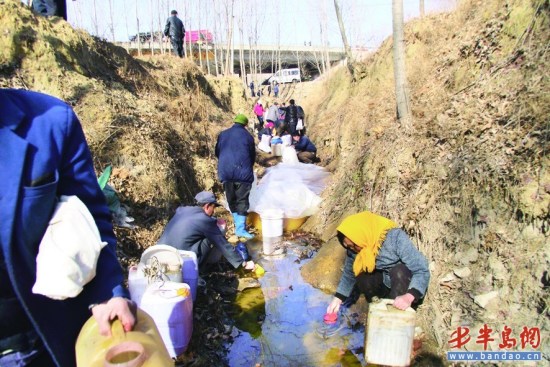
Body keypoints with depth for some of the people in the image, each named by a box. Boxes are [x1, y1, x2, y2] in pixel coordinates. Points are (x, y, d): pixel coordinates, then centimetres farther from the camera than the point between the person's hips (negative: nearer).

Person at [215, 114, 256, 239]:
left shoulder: (223, 134, 10)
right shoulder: (247, 136, 3)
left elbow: (217, 152, 17)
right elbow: (252, 155, 10)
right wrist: (248, 167, 28)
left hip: (225, 171, 3)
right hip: (242, 171, -3)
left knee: (231, 200, 14)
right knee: (242, 200, 0)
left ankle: (238, 224, 21)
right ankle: (241, 228, -4)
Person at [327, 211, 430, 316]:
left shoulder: (395, 238, -31)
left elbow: (422, 271, -31)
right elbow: (348, 275, -2)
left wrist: (409, 297, -45)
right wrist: (337, 299, -13)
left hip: (411, 289, -4)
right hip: (387, 286, 4)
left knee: (399, 271, -33)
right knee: (362, 278, -24)